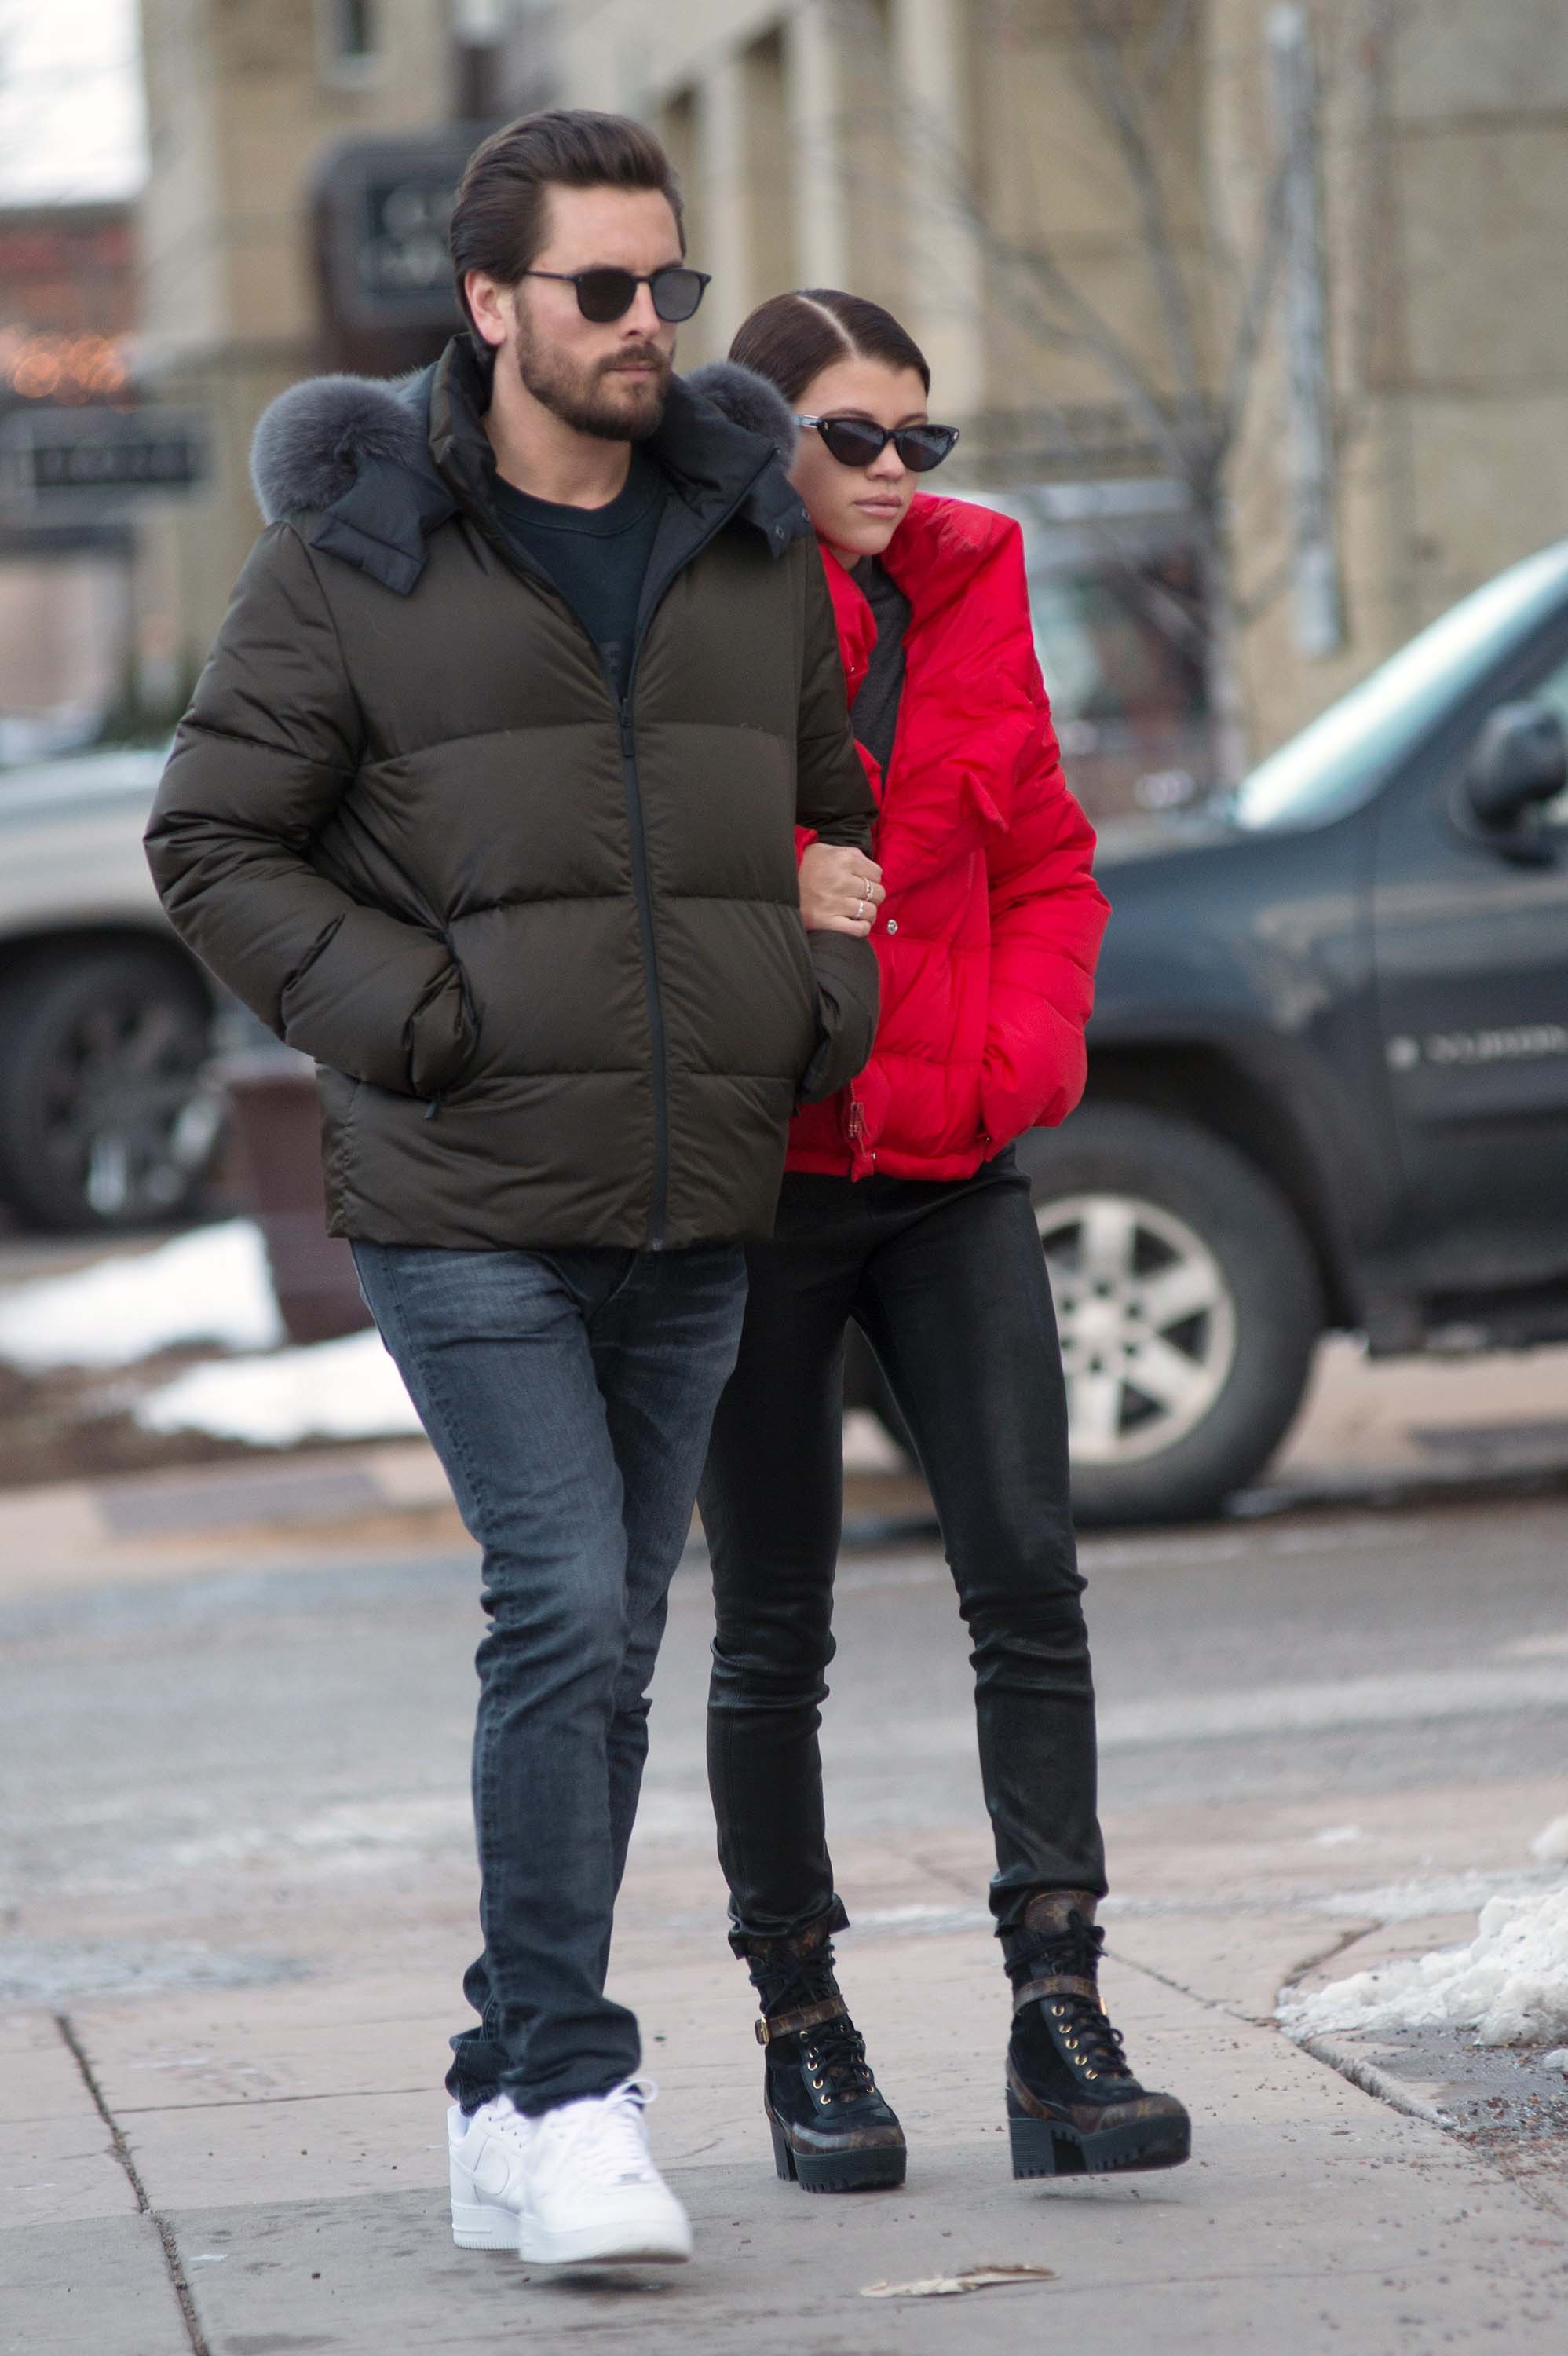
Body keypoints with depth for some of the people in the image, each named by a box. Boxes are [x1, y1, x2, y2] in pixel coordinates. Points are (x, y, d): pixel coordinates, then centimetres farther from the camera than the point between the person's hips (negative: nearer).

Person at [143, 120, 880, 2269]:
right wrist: (412, 1018, -11)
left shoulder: (755, 546, 9)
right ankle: (569, 2096, -9)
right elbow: (214, 841, 0)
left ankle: (509, 2116, 19)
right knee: (567, 1617, -16)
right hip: (464, 1205, -5)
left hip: (692, 1209, 5)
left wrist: (827, 1008, 5)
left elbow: (841, 803, 22)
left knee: (604, 1651, 9)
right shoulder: (354, 556, -4)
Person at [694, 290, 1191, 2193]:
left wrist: (1020, 1051, 0)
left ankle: (1059, 2020, -9)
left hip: (950, 1172, 3)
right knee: (775, 1626, 5)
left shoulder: (966, 602, 9)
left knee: (1027, 1575, -9)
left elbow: (1046, 866, 15)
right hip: (751, 1177, -3)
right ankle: (801, 2033, 17)